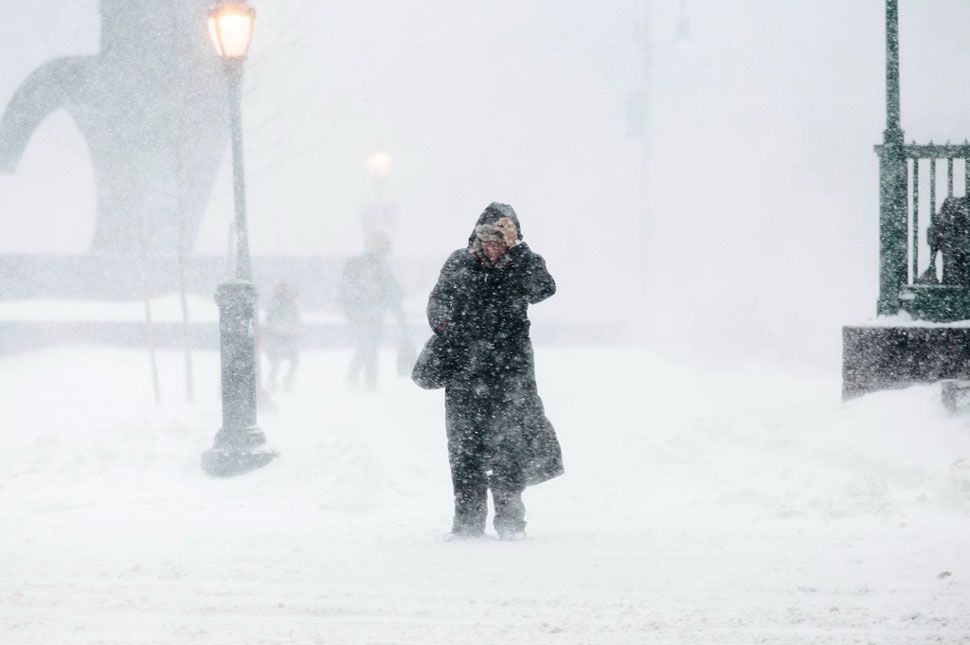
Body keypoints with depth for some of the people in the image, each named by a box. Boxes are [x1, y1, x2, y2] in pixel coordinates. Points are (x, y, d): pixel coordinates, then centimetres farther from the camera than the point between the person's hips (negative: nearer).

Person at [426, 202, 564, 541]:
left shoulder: (524, 263, 1)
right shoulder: (460, 263, 7)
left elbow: (544, 288, -18)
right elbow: (438, 300, 15)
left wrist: (516, 248, -22)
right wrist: (443, 326, -5)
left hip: (510, 369, -2)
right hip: (465, 368, 2)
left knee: (509, 443, -3)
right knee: (465, 444, 2)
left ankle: (510, 520, 6)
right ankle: (468, 520, 9)